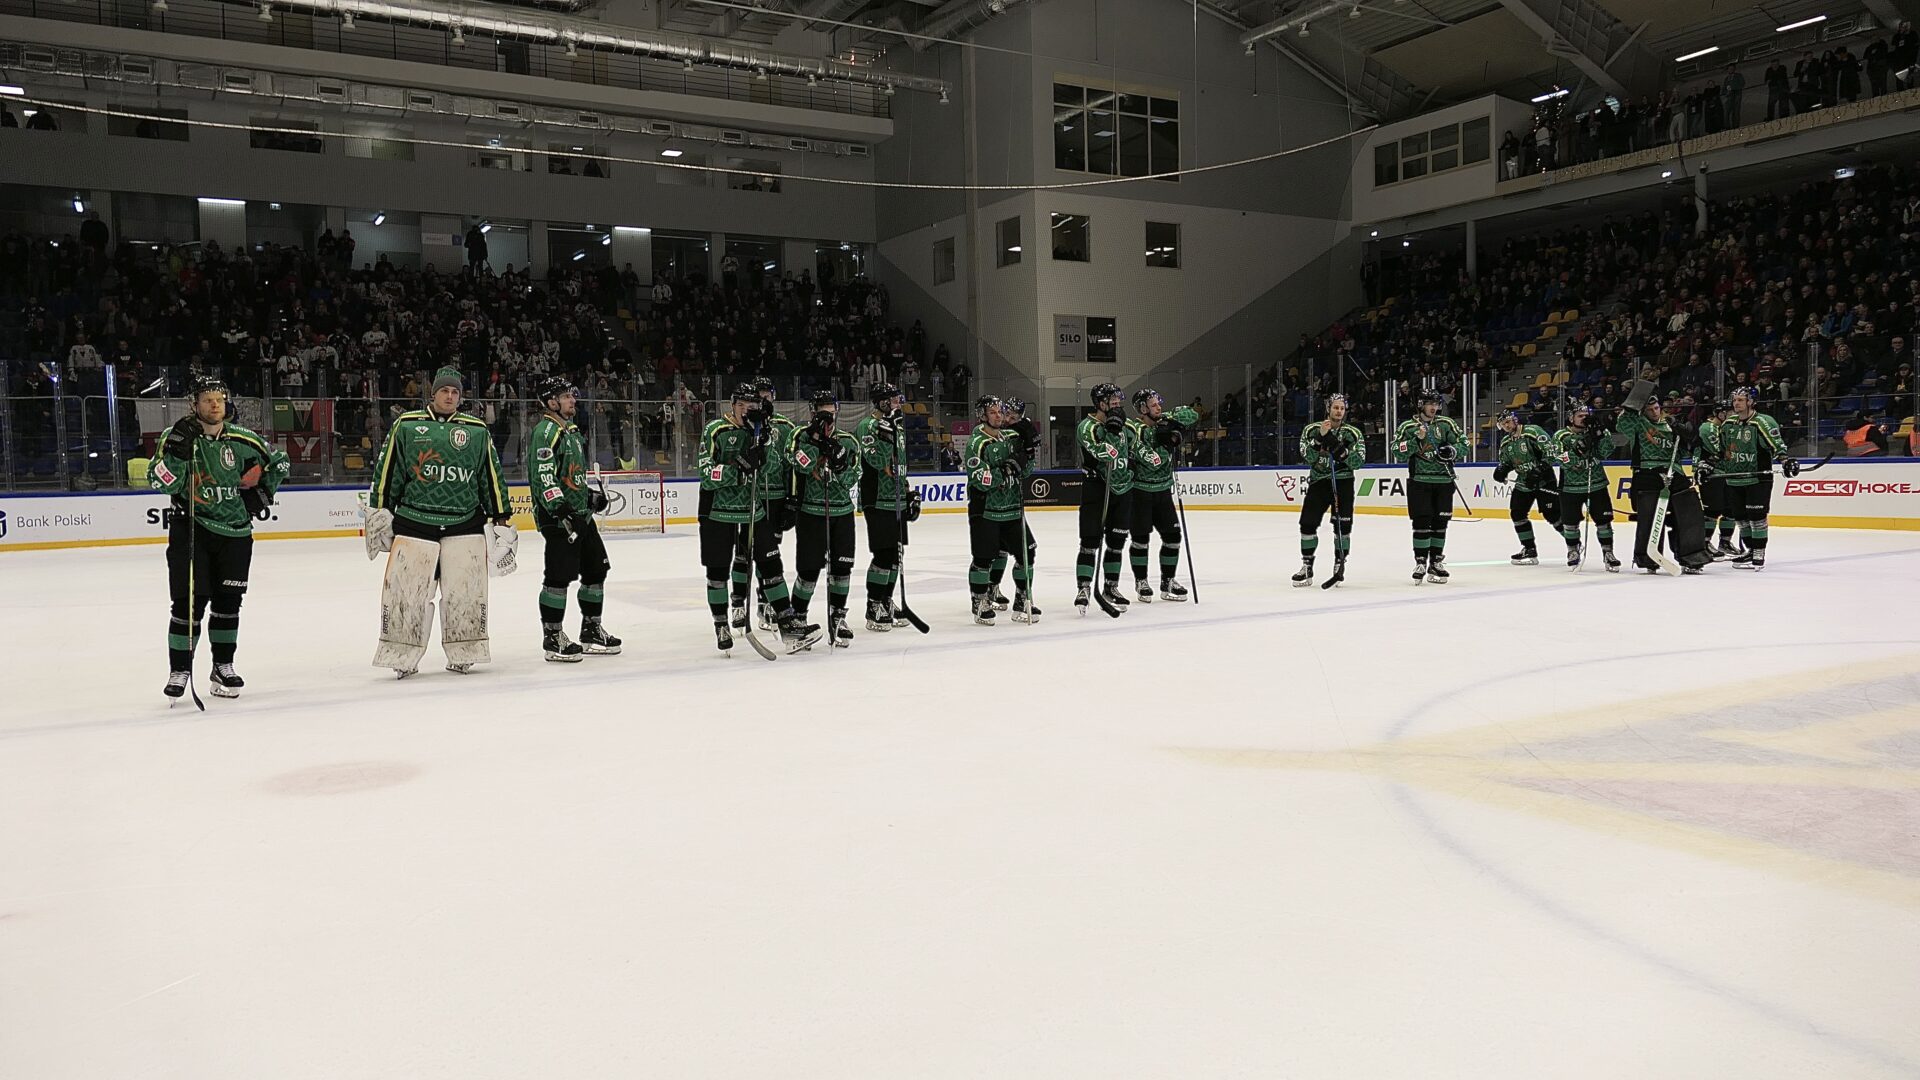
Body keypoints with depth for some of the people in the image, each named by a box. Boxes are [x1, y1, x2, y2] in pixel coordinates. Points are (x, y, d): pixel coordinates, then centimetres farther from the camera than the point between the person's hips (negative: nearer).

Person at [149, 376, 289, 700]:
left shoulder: (242, 440, 2)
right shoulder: (179, 436, -4)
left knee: (228, 601, 8)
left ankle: (223, 668, 19)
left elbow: (278, 462, 18)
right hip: (190, 529, -3)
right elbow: (160, 482, -14)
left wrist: (263, 491, 7)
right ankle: (179, 671, 2)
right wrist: (176, 451, -26)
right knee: (190, 601, -8)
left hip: (235, 531, 3)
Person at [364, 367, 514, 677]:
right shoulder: (406, 425, 5)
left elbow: (492, 477, 12)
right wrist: (379, 512, 4)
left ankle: (462, 654, 15)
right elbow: (387, 471, 7)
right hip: (413, 521, -1)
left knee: (464, 592, 2)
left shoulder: (477, 430, 10)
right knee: (406, 590, -3)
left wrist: (502, 518, 10)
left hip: (465, 524, 1)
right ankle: (403, 656, 8)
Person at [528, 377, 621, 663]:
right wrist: (560, 508, -28)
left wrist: (591, 495, 21)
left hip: (581, 513, 10)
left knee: (596, 569, 13)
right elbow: (544, 475, -22)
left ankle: (591, 631, 25)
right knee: (560, 575, -9)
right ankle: (553, 638, 0)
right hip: (558, 517, -10)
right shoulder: (545, 430, -13)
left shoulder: (571, 429, 19)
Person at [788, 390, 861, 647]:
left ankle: (837, 619, 18)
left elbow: (852, 480, -1)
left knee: (842, 567, 5)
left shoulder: (849, 442, 6)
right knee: (809, 569, -3)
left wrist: (839, 465, -19)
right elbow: (800, 466, -19)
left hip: (842, 513, 3)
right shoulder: (802, 437, -1)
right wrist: (815, 439, -24)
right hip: (810, 512, -3)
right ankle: (797, 616, 14)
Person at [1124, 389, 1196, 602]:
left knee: (1172, 535, 4)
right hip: (1139, 492, -6)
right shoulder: (1134, 431, -18)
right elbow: (1153, 461, -25)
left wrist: (1173, 421, -16)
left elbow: (1190, 414, -1)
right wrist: (1169, 442, -25)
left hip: (1163, 491, 6)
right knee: (1141, 537, -1)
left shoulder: (1164, 422, 2)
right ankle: (1141, 582, 15)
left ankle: (1168, 581, 17)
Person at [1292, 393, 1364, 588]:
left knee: (1343, 524, -9)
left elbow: (1359, 462, -9)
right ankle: (1307, 567, 6)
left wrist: (1341, 450, -24)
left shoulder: (1353, 433, 0)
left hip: (1342, 482, -1)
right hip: (1318, 482, 1)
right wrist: (1320, 437, -23)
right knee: (1307, 523, -5)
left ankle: (1340, 563, 6)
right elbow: (1306, 457, -11)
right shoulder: (1312, 430, 2)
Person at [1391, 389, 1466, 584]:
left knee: (1440, 522, 6)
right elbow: (1398, 450, -8)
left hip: (1443, 481, 3)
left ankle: (1436, 563, 16)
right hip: (1419, 481, -3)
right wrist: (1417, 440, -20)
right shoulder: (1408, 426, 1)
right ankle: (1420, 563, 1)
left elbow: (1463, 444, 10)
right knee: (1421, 522, -6)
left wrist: (1452, 450, -11)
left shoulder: (1446, 424, 7)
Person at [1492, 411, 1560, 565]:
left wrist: (1538, 470, -26)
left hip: (1544, 479, -7)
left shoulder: (1533, 431, -16)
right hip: (1523, 482, 7)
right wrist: (1501, 470, -5)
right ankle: (1529, 549, 11)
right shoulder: (1505, 442, 7)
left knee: (1552, 514, -11)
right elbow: (1506, 462, 18)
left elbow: (1551, 453, -19)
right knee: (1517, 513, 1)